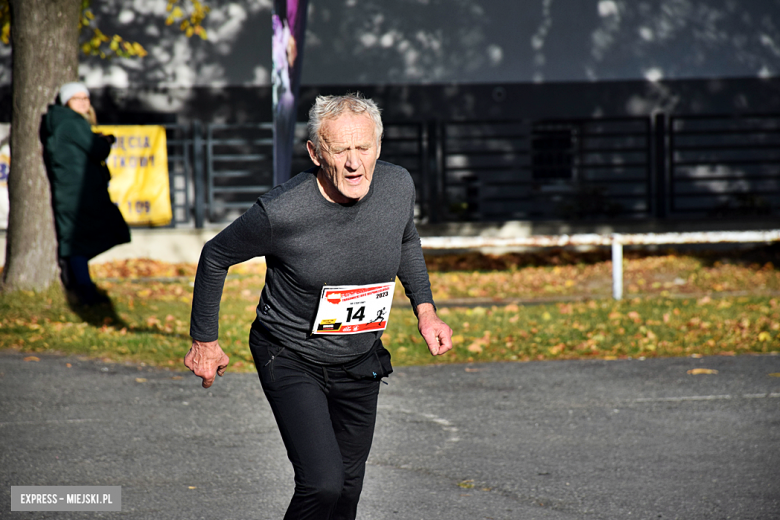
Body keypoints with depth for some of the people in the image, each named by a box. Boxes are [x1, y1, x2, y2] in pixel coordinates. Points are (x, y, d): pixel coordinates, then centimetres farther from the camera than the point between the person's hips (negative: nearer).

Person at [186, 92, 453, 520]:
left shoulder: (397, 186, -13)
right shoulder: (280, 212, -28)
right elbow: (215, 257, -9)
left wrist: (424, 308, 7)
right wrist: (204, 340, 0)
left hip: (361, 361, 5)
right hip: (290, 360, -5)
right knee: (322, 484, -21)